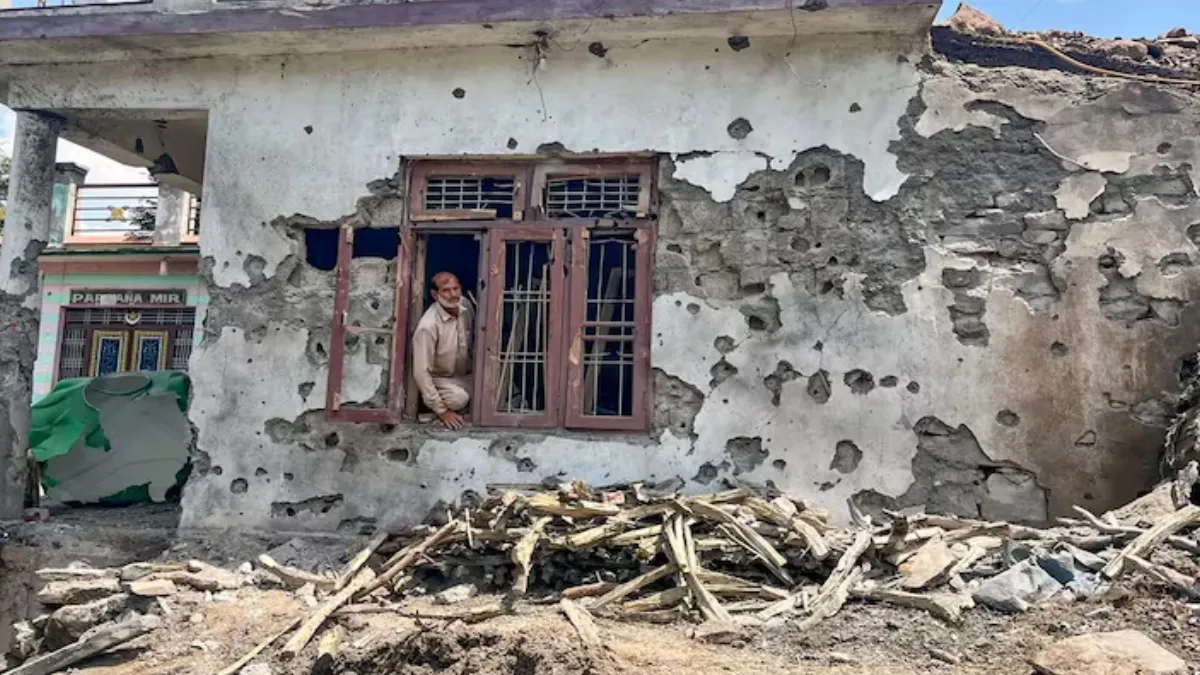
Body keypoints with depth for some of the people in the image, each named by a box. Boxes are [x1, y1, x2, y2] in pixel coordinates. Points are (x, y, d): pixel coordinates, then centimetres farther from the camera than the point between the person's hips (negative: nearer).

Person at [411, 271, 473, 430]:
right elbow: (421, 371, -26)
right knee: (458, 399, -33)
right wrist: (441, 411, -24)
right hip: (439, 379, -6)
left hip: (465, 376, 6)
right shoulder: (428, 326, -28)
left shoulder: (465, 309, -9)